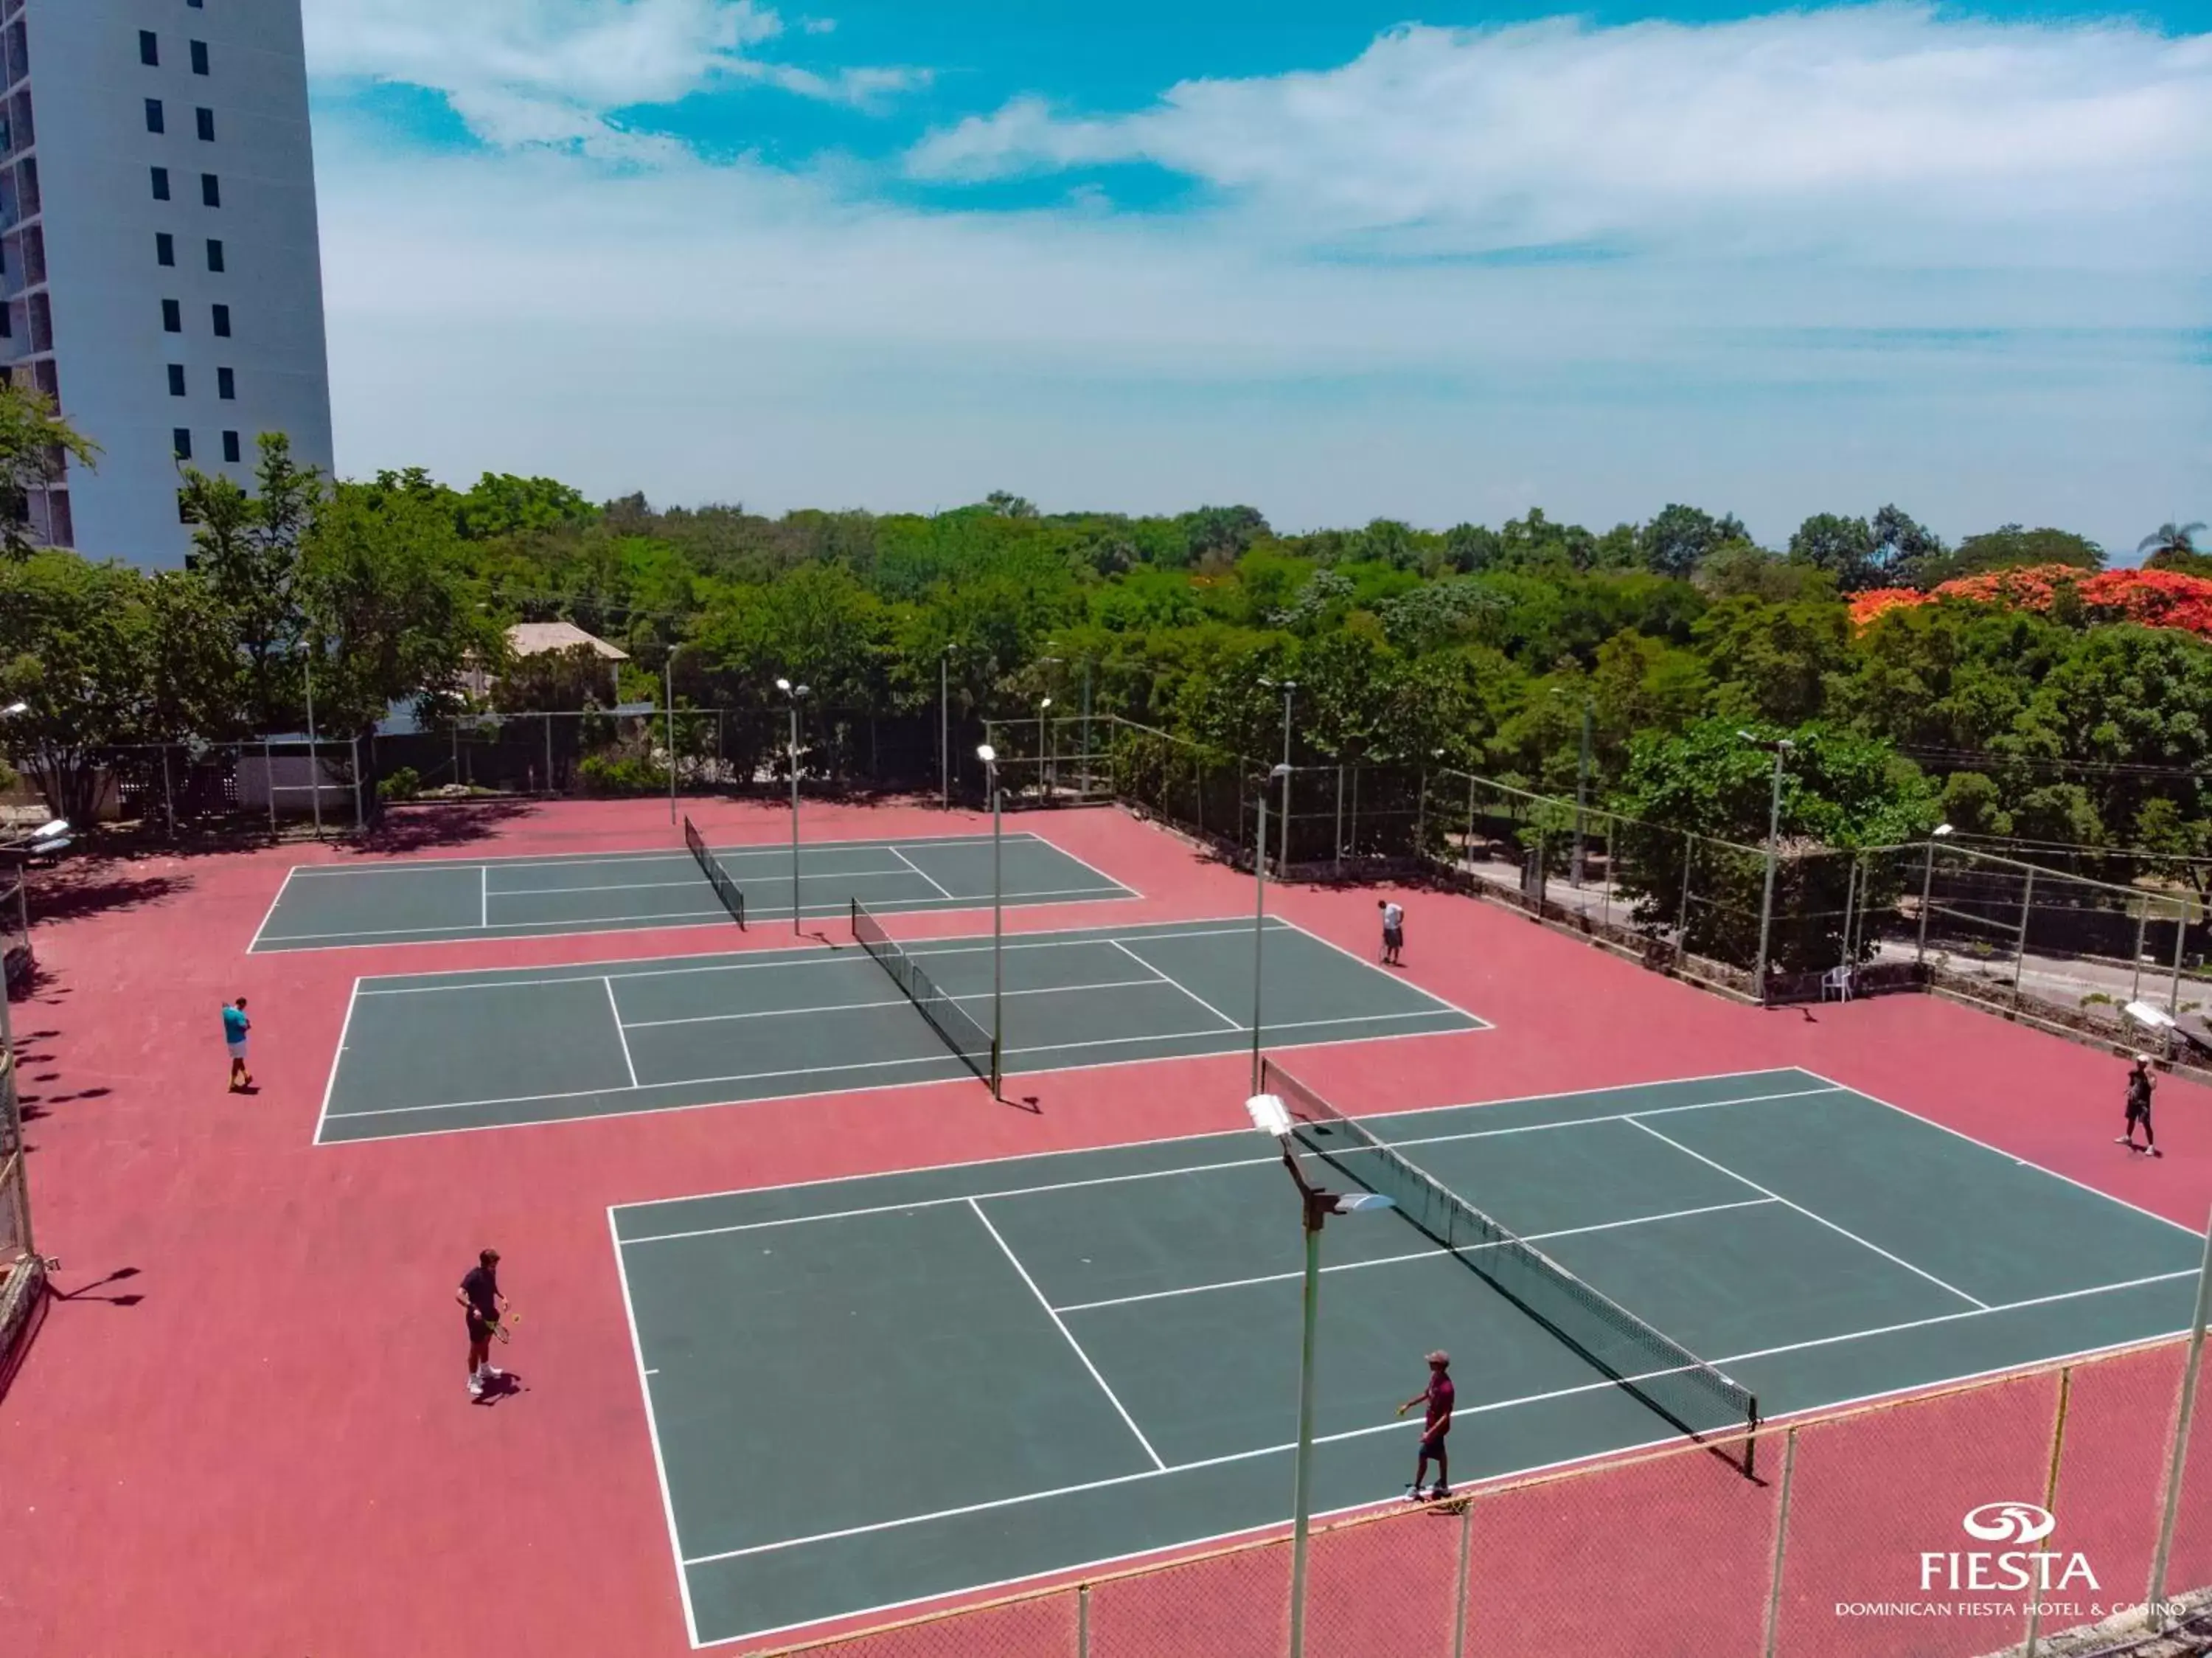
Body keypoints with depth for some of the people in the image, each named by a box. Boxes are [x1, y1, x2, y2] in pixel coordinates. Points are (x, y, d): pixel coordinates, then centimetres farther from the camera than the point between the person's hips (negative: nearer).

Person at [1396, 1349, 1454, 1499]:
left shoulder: (1446, 1388, -35)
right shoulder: (1435, 1376, -9)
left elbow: (1446, 1416, -30)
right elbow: (1427, 1393, 11)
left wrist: (1430, 1433, -32)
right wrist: (1408, 1405, 15)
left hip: (1437, 1426, -9)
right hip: (1431, 1421, 9)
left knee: (1423, 1455, 4)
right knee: (1439, 1454, 23)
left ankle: (1416, 1489, 21)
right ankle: (1443, 1486, 40)